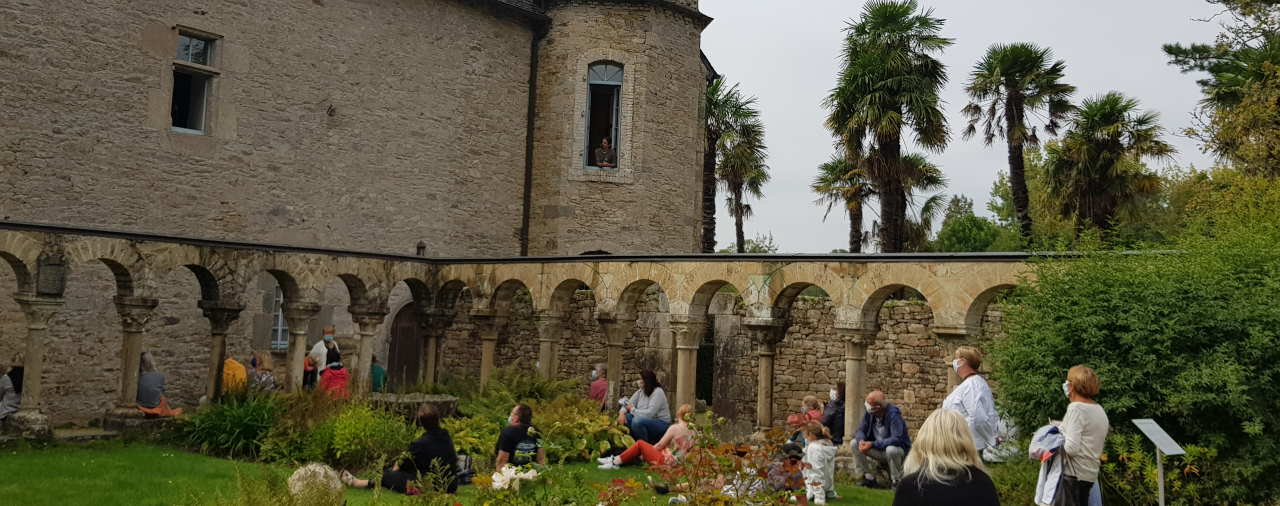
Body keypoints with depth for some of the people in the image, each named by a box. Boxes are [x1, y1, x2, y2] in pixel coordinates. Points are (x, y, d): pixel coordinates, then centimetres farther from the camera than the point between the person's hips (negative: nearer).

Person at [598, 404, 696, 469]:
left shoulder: (674, 428, -14)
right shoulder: (691, 432, 4)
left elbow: (660, 445, -8)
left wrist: (646, 452, 8)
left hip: (664, 461, -8)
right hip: (675, 462, 8)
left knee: (640, 443, 2)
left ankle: (615, 462, 4)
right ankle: (616, 460, 12)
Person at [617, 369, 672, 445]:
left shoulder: (658, 392, -18)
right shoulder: (640, 391, 6)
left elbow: (650, 413, -27)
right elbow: (628, 404, 7)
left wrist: (633, 410, -17)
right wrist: (622, 413, -15)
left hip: (661, 424, -8)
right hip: (647, 421, 8)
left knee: (637, 421, -32)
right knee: (625, 417, -7)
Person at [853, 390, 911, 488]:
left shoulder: (893, 414, -25)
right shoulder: (869, 413, -7)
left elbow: (896, 439, -33)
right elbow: (860, 430, -2)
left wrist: (873, 444, -37)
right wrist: (861, 440, -28)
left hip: (899, 450, -6)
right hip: (879, 450, 6)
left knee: (891, 449, -39)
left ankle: (897, 481, -14)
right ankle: (869, 477, -1)